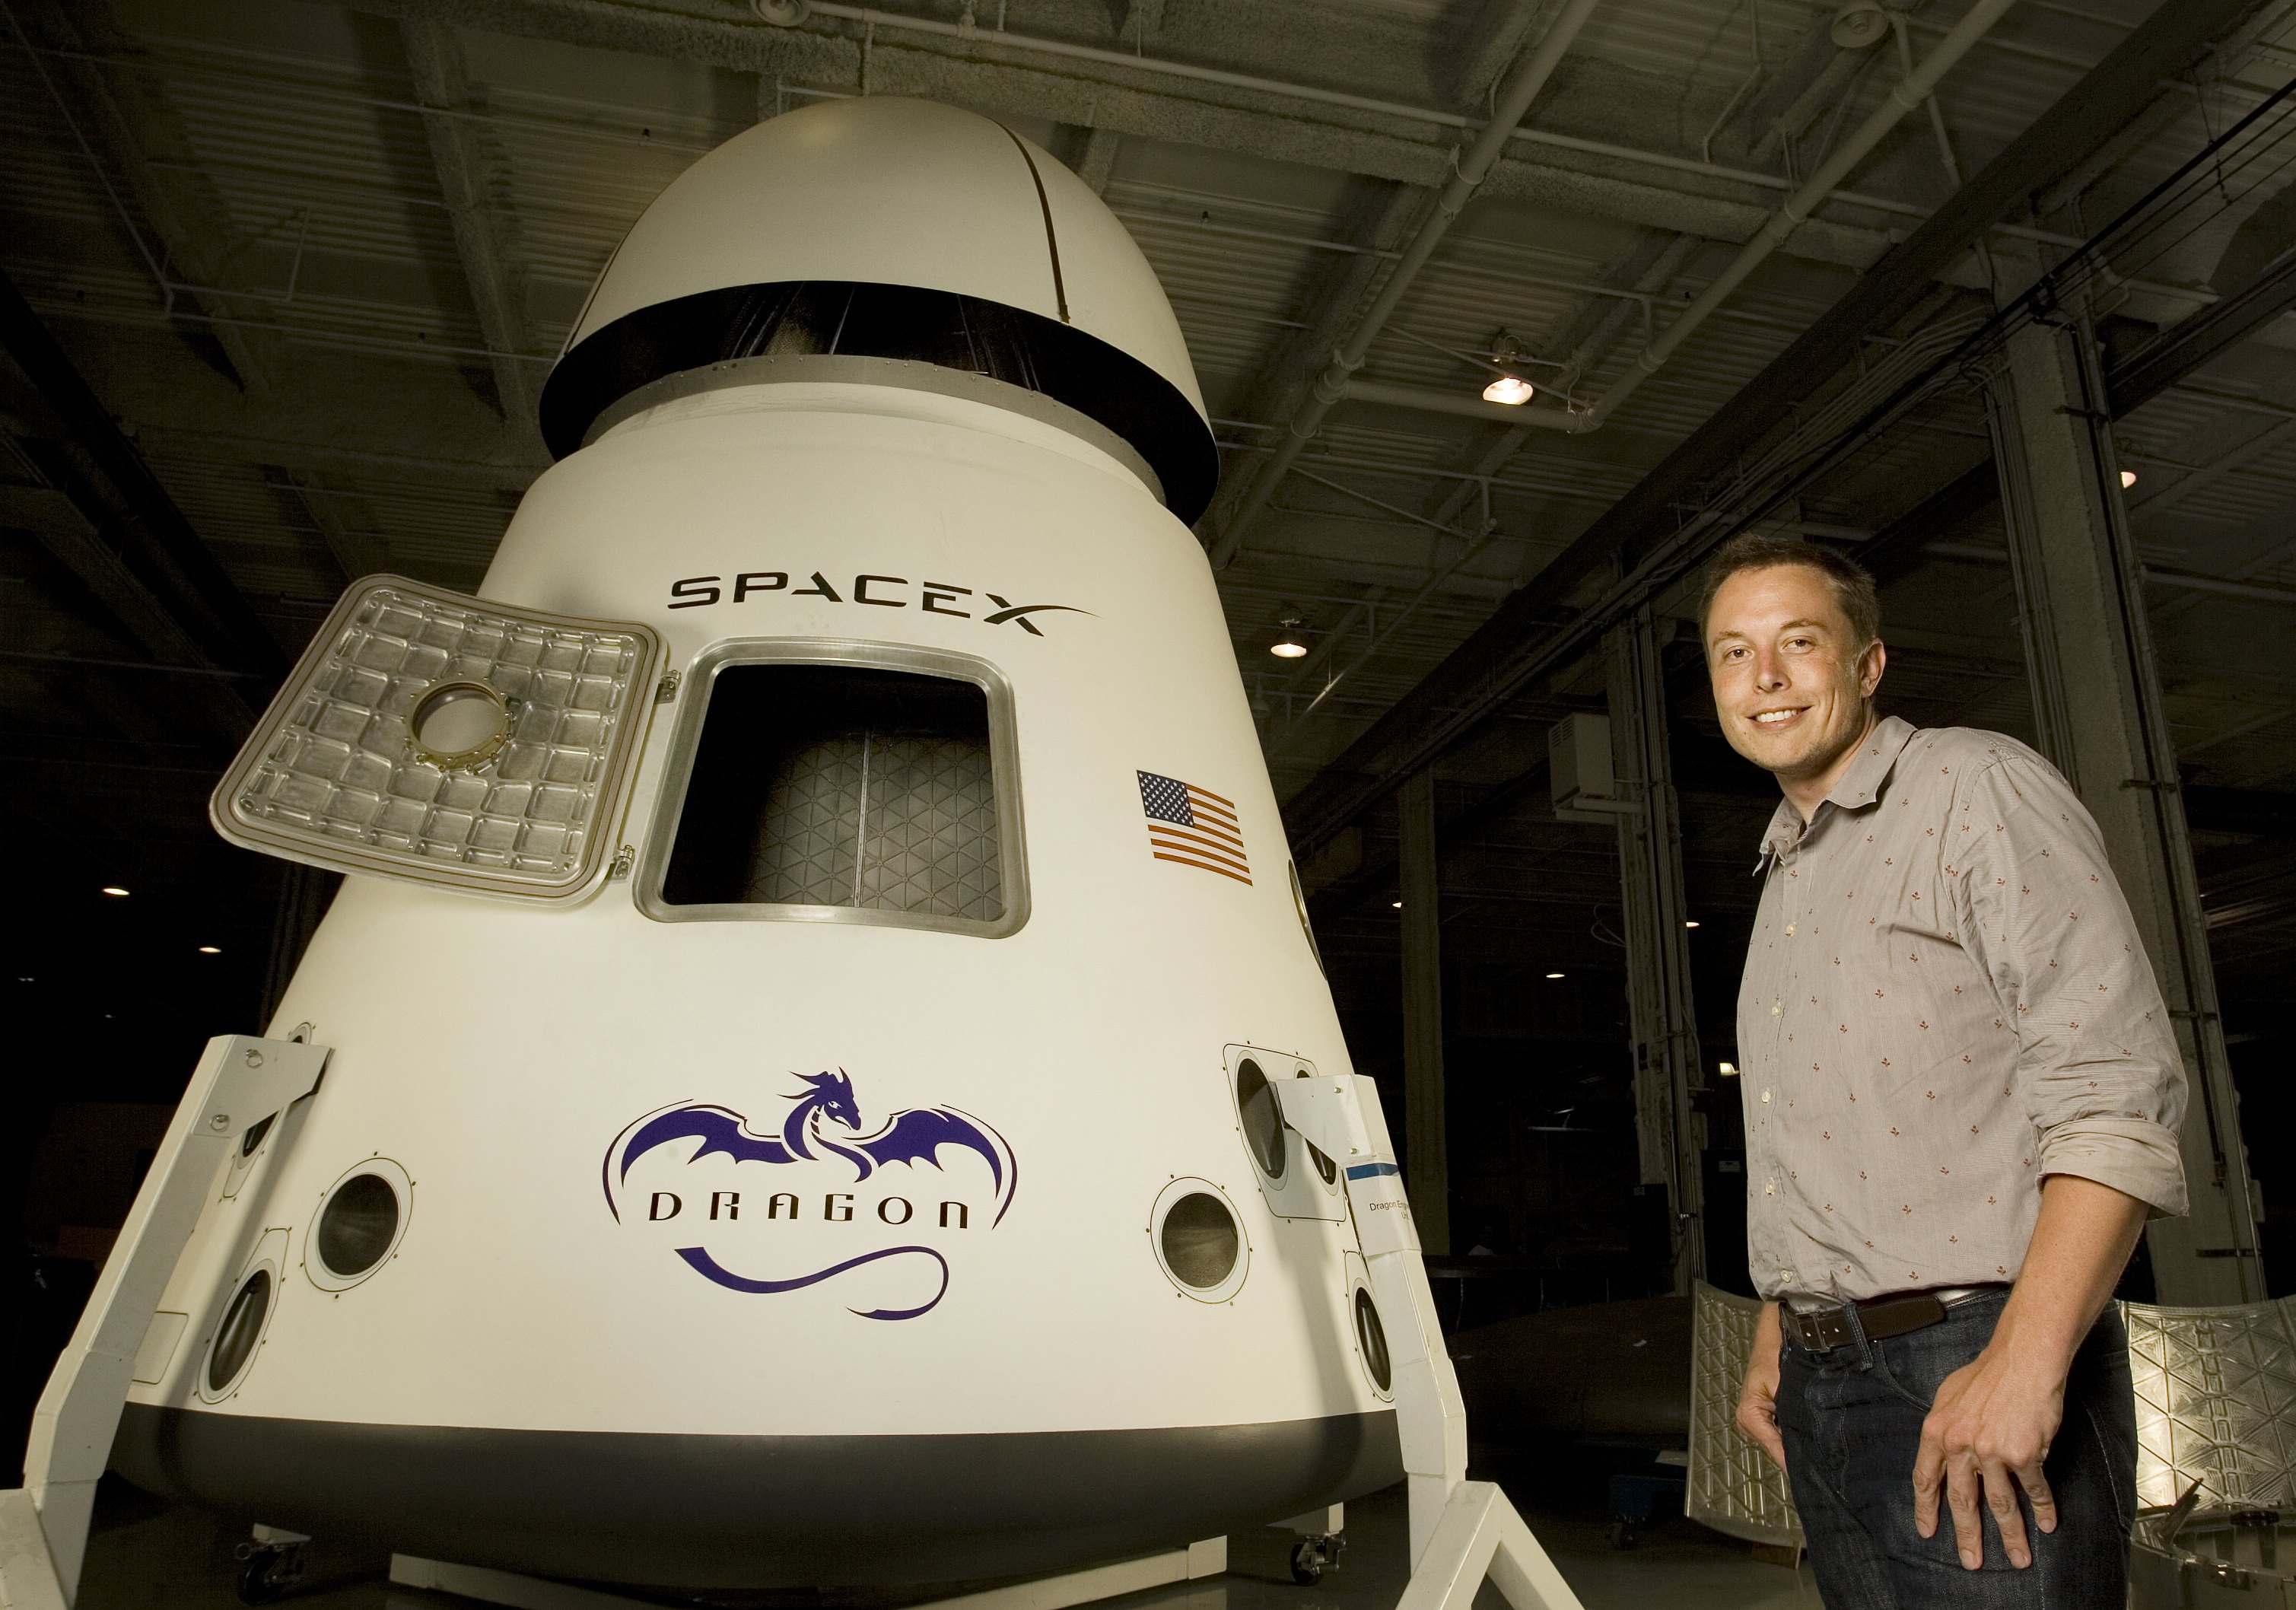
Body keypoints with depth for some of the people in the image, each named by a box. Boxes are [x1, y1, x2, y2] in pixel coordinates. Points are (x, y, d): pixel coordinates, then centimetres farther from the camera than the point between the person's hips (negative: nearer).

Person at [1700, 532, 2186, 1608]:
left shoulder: (1976, 787, -6)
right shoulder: (1784, 877, 18)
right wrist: (1776, 1338, 17)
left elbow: (2117, 1097, -16)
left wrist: (2024, 1362, -22)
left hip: (1975, 1363, -7)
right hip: (1821, 1386, 7)